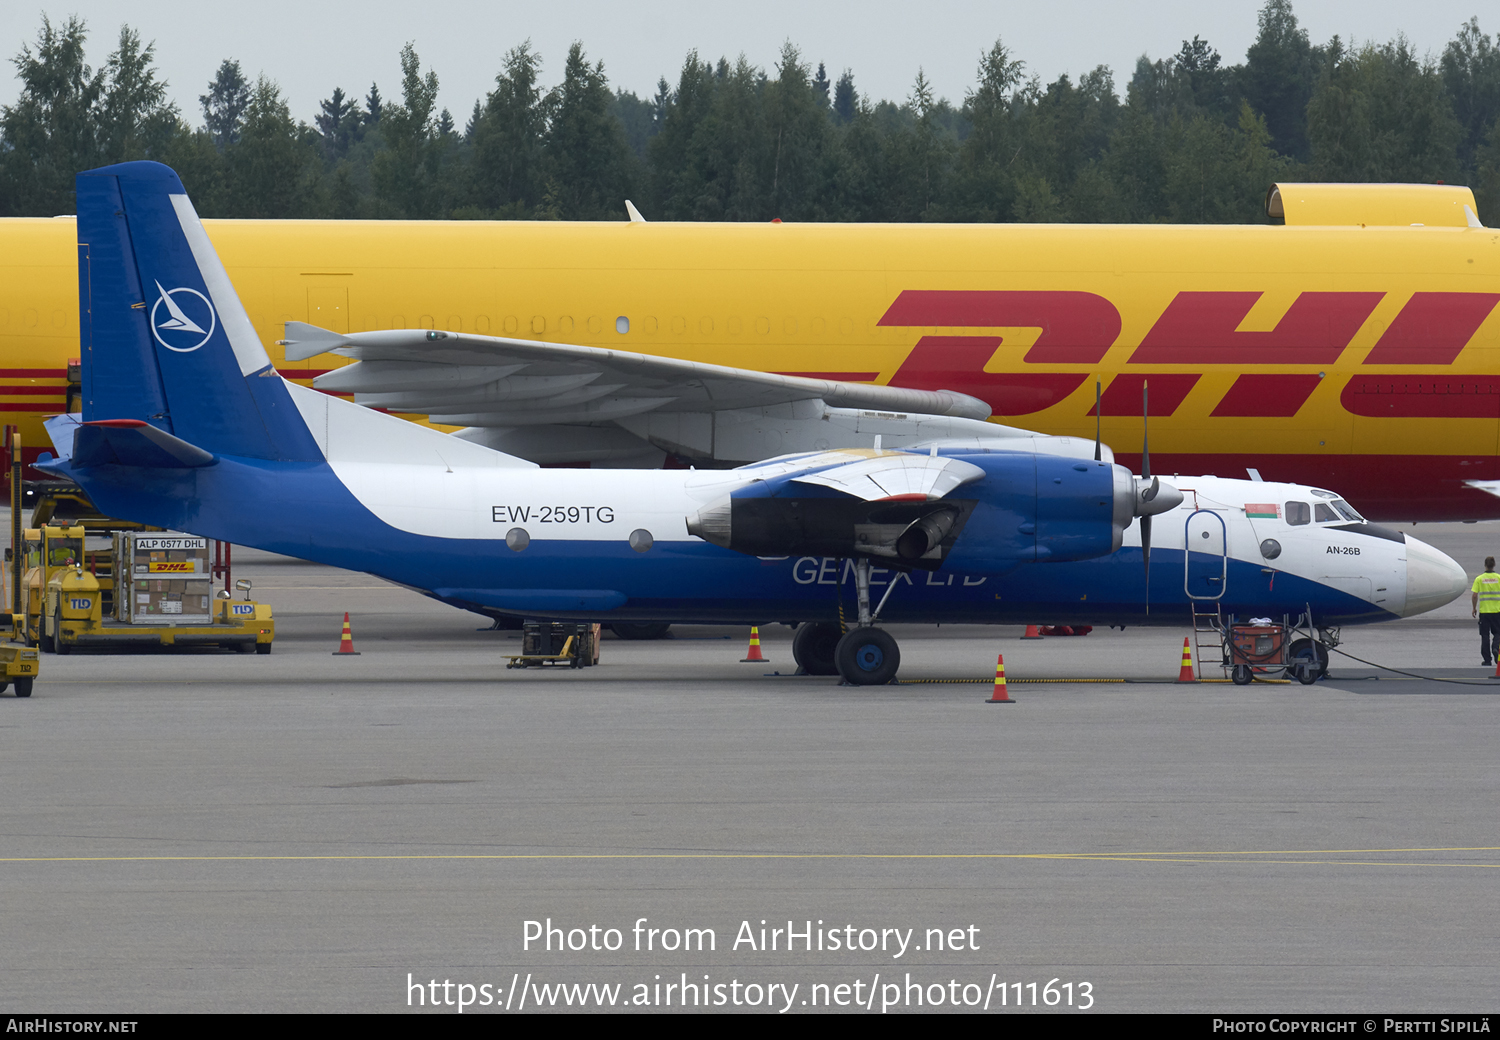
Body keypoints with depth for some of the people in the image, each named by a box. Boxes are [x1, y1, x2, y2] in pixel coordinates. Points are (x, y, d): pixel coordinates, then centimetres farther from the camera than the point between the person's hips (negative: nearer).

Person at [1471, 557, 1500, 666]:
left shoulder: (1479, 579, -4)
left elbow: (1474, 596, -8)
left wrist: (1474, 608, 6)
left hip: (1483, 611, 0)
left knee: (1485, 635, 7)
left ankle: (1487, 660, 7)